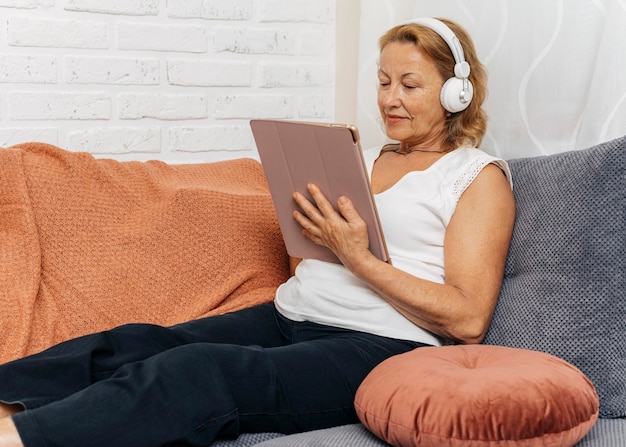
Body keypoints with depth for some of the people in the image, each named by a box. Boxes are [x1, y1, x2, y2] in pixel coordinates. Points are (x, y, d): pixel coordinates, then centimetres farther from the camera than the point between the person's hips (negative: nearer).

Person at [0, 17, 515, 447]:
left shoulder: (479, 176, 3)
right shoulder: (365, 158, 24)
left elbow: (468, 320, -9)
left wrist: (359, 259, -14)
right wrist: (311, 228, 1)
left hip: (379, 347, -7)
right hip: (288, 318, 7)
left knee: (204, 371, -31)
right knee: (132, 345, -17)